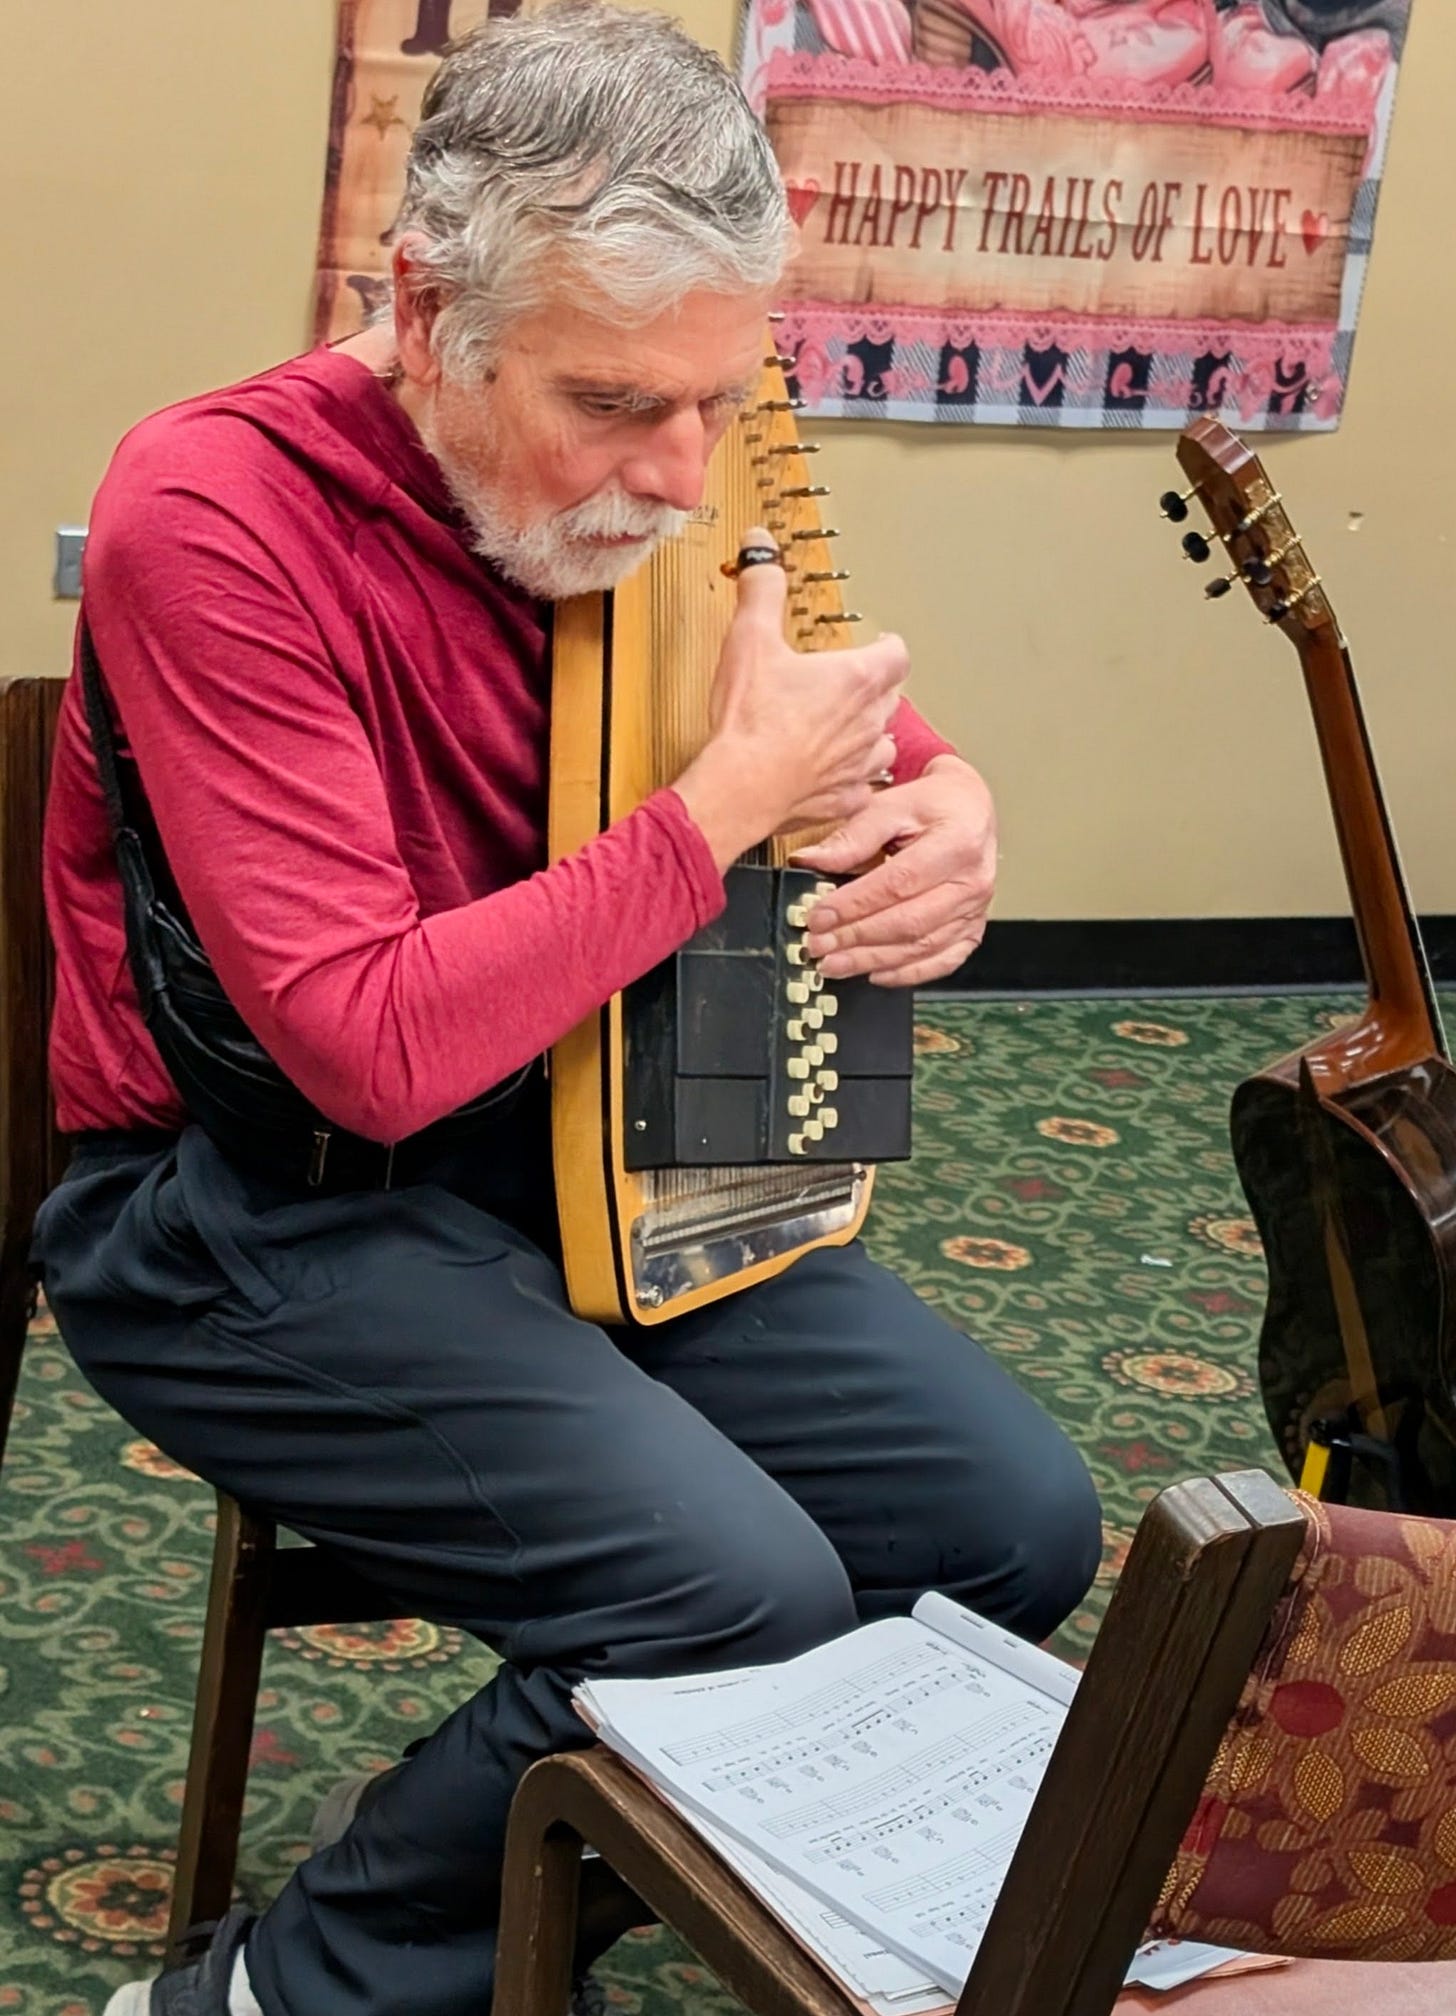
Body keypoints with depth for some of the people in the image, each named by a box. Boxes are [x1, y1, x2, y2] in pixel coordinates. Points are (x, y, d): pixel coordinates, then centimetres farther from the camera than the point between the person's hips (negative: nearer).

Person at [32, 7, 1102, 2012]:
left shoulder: (634, 496, -1)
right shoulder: (218, 514, -22)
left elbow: (874, 739, 17)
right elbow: (371, 1047, -28)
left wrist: (948, 816, -9)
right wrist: (728, 803, -25)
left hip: (585, 1164, 7)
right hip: (262, 1221, -7)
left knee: (1022, 1521, -5)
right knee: (749, 1598, -25)